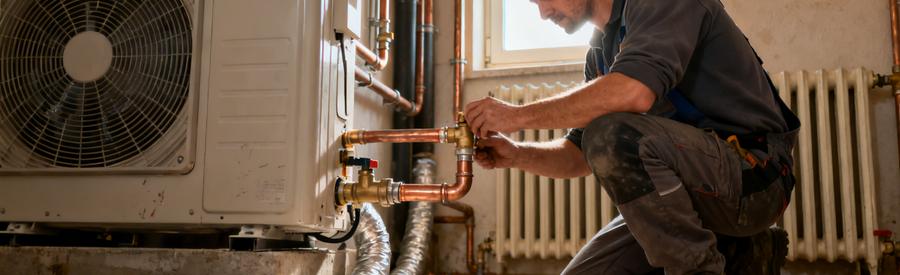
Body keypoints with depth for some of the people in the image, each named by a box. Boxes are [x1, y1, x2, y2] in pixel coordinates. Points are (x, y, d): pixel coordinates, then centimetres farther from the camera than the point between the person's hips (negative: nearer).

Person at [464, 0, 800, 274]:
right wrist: (516, 155, -4)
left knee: (613, 134, -30)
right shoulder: (601, 52, 14)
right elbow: (580, 156, 15)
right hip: (681, 195, 8)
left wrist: (520, 115, -22)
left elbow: (633, 92, -30)